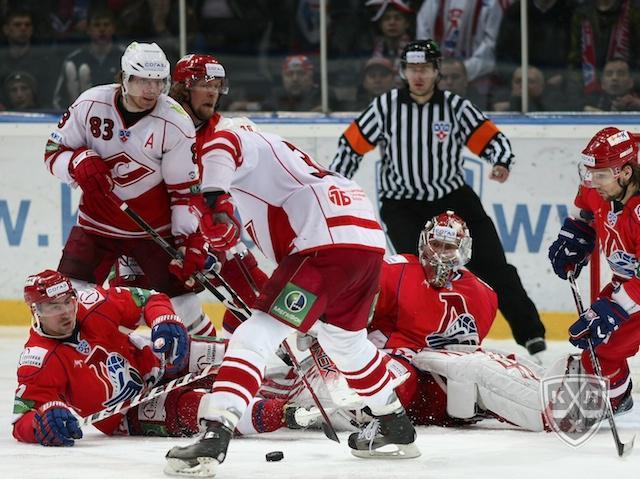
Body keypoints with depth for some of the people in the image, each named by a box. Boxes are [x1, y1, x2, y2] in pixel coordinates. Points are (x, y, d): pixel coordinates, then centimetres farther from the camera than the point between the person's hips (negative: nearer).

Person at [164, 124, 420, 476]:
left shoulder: (250, 143, 12)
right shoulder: (281, 153, 38)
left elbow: (224, 143, -13)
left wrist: (212, 193, -24)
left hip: (327, 239, -9)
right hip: (368, 235, 9)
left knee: (258, 334, -13)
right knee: (343, 338, 32)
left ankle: (215, 436, -27)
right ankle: (396, 429, 43)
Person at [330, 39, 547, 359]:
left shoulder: (455, 107, -4)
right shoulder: (386, 107, -5)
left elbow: (491, 138, -4)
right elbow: (352, 144, 3)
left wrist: (501, 163, -25)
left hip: (452, 197, 1)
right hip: (402, 204, -1)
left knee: (491, 264, -3)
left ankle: (530, 332, 1)